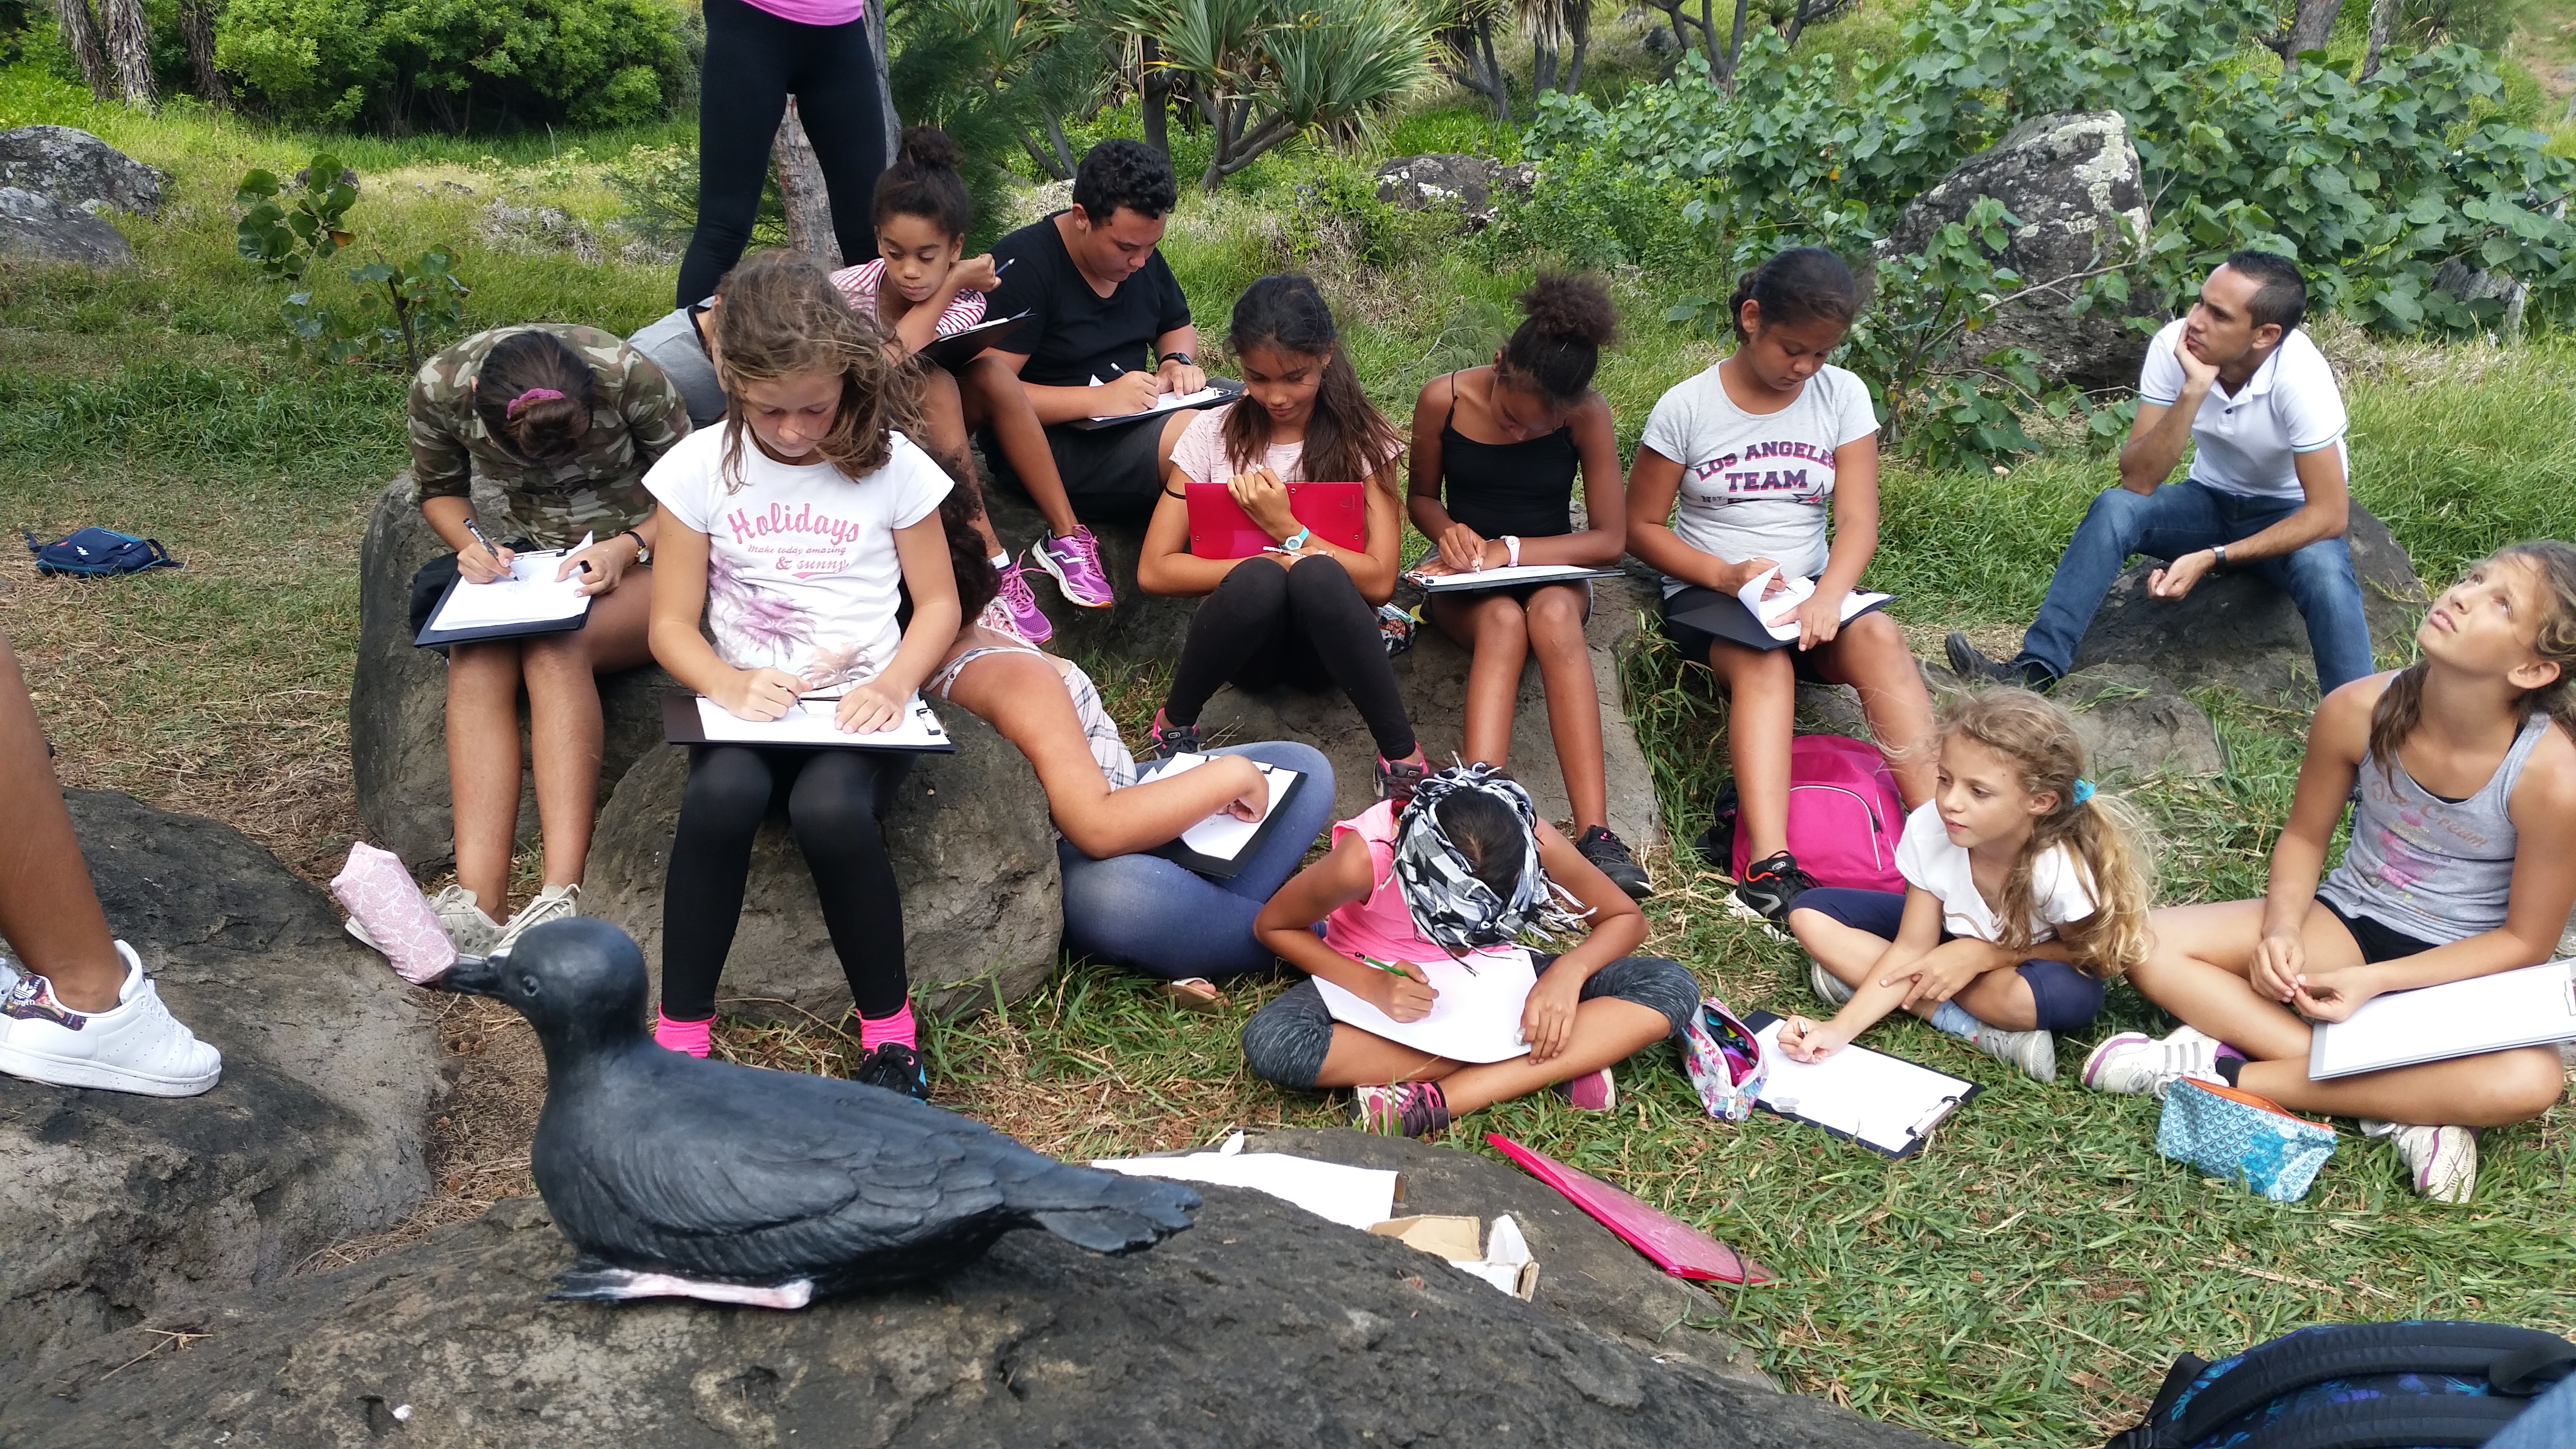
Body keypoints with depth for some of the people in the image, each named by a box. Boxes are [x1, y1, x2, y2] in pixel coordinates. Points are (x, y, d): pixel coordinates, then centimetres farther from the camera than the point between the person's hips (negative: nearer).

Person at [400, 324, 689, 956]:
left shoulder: (626, 376, -22)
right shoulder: (441, 386, -13)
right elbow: (440, 491, 7)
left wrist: (629, 547, -26)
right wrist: (471, 542, -14)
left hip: (642, 557, -3)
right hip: (530, 560, 4)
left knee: (555, 647, -33)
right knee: (474, 656, -29)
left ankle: (564, 894, -41)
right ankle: (477, 901, -38)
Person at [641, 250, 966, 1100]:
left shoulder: (891, 465, 0)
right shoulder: (702, 468, 1)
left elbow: (938, 603, 6)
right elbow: (671, 625, 3)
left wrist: (893, 686, -14)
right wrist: (728, 683, -19)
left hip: (860, 709, -1)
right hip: (748, 708, 1)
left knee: (831, 807, -35)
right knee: (722, 794, -34)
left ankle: (888, 1028, -12)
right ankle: (680, 1034, -19)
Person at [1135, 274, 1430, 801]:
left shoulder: (1360, 440, -3)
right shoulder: (1212, 435, -2)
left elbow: (1379, 580, -10)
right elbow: (1155, 570, -8)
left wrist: (1286, 530, -20)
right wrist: (1276, 563, -18)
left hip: (1326, 639, 0)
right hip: (1245, 640, 0)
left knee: (1317, 576, -36)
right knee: (1260, 581, -36)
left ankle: (1403, 757, -27)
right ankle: (1175, 722, -11)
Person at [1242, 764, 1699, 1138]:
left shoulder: (1533, 842, -27)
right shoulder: (1365, 860, -32)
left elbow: (1627, 918, -9)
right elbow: (1272, 925, -14)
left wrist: (1568, 971, -29)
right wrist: (1370, 985, -27)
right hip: (1387, 980, -1)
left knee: (1671, 989, -20)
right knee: (1271, 1043, -35)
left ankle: (1435, 1102, -28)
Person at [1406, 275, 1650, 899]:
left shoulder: (1588, 416, -12)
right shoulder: (1443, 400, -10)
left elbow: (1610, 539, -10)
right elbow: (1421, 499, 5)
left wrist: (1507, 551, -19)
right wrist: (1450, 533, -18)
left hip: (1552, 572, 0)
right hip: (1466, 580, 0)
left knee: (1553, 613, -38)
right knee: (1503, 620, -37)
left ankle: (1595, 833, -47)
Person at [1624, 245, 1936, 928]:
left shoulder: (1842, 394, 2)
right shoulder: (1687, 407, -4)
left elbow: (1857, 521, -4)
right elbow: (1641, 525, -1)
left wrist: (1827, 596, -26)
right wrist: (1726, 575, -18)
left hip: (1808, 587, 3)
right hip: (1707, 592, -2)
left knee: (1879, 636, -31)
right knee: (1763, 662, -36)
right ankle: (1770, 871, -50)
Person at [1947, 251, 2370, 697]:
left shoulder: (2300, 375, -29)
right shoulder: (2174, 347, -21)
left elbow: (2329, 514, -27)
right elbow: (2137, 481, -23)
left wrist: (2211, 559, -35)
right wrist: (2194, 390, -36)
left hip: (2290, 513, -3)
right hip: (2212, 498, 3)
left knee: (2323, 568, -35)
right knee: (2115, 507, -26)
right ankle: (2036, 671, -27)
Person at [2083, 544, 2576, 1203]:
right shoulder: (2358, 710, -17)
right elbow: (2304, 837, 0)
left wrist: (2375, 982, -23)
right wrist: (2281, 931, -19)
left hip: (2464, 972, -3)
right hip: (2347, 921, 3)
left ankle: (2229, 1071, -26)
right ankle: (2403, 1101, -23)